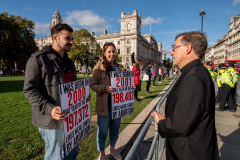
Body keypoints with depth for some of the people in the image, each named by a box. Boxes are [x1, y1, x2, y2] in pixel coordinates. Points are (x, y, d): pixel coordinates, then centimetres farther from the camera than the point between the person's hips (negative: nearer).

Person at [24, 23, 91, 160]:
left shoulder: (69, 62, 13)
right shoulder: (38, 59, -11)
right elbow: (30, 90, -15)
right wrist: (49, 109, -27)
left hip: (71, 116, 7)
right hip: (52, 119, -7)